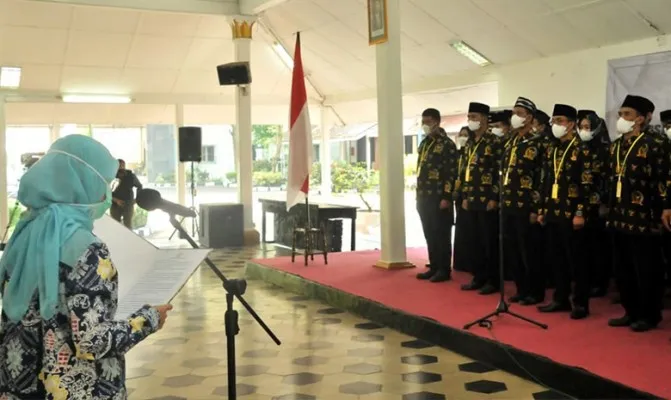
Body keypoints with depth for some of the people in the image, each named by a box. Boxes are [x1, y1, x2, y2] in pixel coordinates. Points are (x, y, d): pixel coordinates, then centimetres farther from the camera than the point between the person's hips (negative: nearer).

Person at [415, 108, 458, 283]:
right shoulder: (423, 144, 15)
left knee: (441, 235, -1)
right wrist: (419, 196, 15)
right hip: (424, 198, 8)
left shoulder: (447, 144, -8)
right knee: (429, 235, 11)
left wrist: (446, 197, -18)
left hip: (439, 198, -7)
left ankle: (444, 270, 5)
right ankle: (434, 268, 18)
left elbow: (451, 173, -13)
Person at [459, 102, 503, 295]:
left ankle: (493, 281, 7)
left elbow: (501, 172, -12)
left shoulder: (494, 142, -8)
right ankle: (479, 278, 19)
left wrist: (495, 198, -16)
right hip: (472, 201, 7)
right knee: (474, 242, 10)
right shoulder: (470, 144, 14)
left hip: (488, 201, -7)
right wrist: (465, 197, 13)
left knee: (490, 242, -1)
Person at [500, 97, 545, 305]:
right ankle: (522, 289, 21)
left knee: (529, 250, 0)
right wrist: (502, 199, 13)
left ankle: (536, 292, 10)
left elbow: (542, 179, -11)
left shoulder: (536, 144, -8)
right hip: (508, 205, 7)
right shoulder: (510, 143, 14)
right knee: (512, 250, 10)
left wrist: (535, 209, -15)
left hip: (524, 206, -7)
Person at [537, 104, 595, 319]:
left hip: (571, 214, -6)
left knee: (576, 260, 0)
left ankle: (581, 303, 8)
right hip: (553, 213, 7)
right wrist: (542, 210, 12)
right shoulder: (551, 150, 13)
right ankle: (561, 299, 21)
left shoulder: (582, 150, -7)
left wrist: (580, 213, -17)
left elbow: (587, 185, -12)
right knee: (557, 259, 11)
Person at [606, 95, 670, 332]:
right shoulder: (616, 146, 13)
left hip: (643, 218, -7)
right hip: (619, 218, 7)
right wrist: (607, 207, 16)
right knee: (622, 269, 12)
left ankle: (649, 315, 13)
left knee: (646, 269, 1)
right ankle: (631, 312, 25)